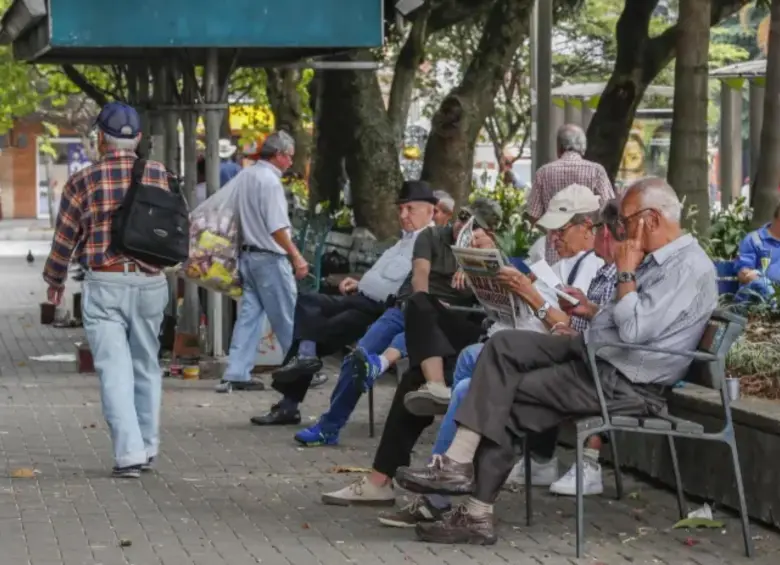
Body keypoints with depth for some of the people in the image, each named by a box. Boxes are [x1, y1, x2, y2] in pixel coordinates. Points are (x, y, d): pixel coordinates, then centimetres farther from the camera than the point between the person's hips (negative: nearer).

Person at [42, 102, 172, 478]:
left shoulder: (83, 182, -4)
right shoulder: (161, 176, 2)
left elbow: (64, 240, 2)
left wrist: (55, 281, 18)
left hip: (103, 284, -3)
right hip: (150, 283, 3)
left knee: (115, 370, -2)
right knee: (146, 367, 16)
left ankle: (129, 453, -11)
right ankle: (148, 447, 21)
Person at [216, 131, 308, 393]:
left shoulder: (243, 177, 11)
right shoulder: (270, 181, -16)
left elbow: (237, 217, 17)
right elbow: (277, 229, -21)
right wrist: (296, 257, -18)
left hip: (248, 254, 8)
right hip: (270, 257, -8)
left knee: (249, 314, 8)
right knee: (288, 318, 2)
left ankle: (236, 375, 4)